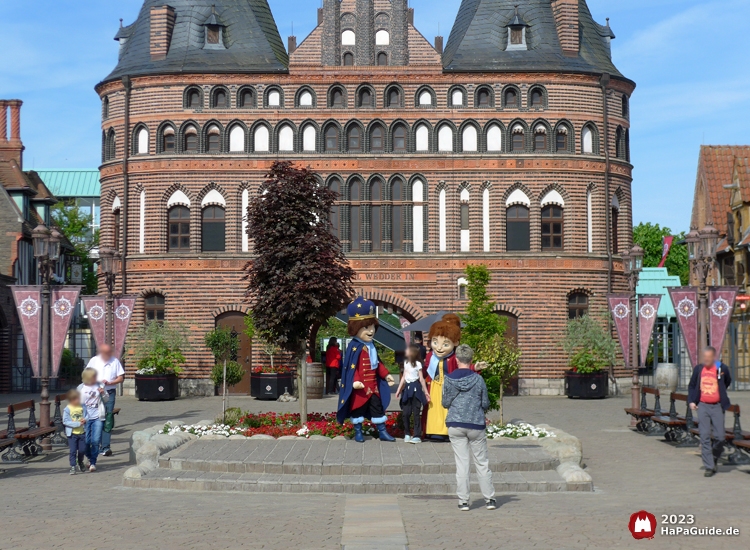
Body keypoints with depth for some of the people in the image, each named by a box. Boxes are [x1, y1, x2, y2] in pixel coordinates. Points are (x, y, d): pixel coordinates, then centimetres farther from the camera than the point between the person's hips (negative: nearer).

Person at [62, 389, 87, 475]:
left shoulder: (82, 408, 2)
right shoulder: (67, 409, -11)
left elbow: (86, 416, 14)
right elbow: (65, 421, -16)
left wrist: (84, 420, -11)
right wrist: (78, 423, -21)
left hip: (81, 432, 4)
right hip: (72, 433, -4)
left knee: (82, 450, 8)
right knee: (73, 451, -5)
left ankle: (80, 463, 35)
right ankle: (72, 467, 4)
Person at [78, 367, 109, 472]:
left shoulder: (100, 385, 3)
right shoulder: (81, 388, 2)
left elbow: (107, 400, 10)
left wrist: (103, 393, -11)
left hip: (97, 417, 0)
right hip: (85, 418, 0)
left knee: (96, 441, -8)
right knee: (86, 441, 5)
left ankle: (93, 462, 0)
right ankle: (89, 458, 30)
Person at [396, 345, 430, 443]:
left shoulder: (418, 364, -5)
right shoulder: (406, 363, 13)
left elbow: (421, 379, -4)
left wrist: (425, 392, -5)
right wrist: (399, 390, 13)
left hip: (416, 389, -6)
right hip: (407, 388, 6)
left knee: (416, 413, -5)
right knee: (405, 413, 1)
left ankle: (417, 436, -3)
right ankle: (407, 434, 14)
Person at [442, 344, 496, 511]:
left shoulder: (449, 379, -4)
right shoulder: (478, 379, -5)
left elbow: (445, 403, 3)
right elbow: (485, 404, 0)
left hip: (455, 425, 1)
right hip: (476, 425, 0)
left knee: (461, 463, 4)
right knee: (482, 463, 9)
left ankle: (463, 501, 4)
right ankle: (489, 499, 13)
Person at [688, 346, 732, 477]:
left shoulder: (722, 369, -3)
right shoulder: (698, 369, 4)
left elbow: (727, 382, 16)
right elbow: (691, 386, 16)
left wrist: (719, 393, 9)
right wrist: (691, 401, 4)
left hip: (717, 407, -1)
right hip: (702, 406, 1)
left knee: (719, 437, -4)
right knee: (705, 437, -4)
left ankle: (715, 458, 25)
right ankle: (709, 467, 1)